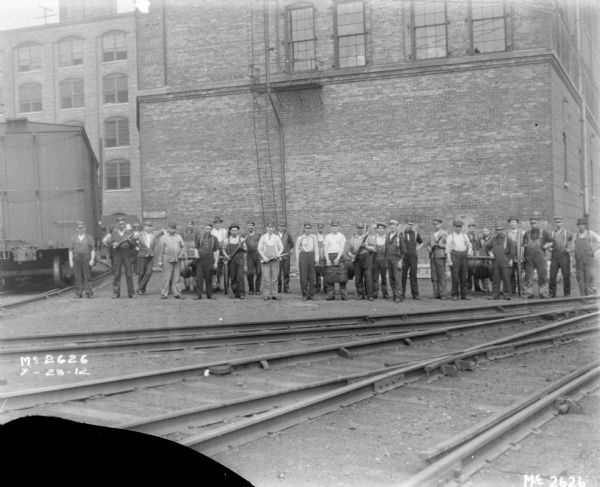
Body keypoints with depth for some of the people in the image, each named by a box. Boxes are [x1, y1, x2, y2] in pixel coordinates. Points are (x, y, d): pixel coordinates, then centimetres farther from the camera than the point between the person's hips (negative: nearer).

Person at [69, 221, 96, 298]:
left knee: (87, 277, -5)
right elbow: (70, 250, 9)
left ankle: (88, 292, -5)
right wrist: (71, 261, 1)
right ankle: (79, 293, 1)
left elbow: (93, 249, 3)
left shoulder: (89, 238, 8)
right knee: (78, 277, -1)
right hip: (76, 259, 1)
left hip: (86, 259, -1)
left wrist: (92, 259, -7)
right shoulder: (73, 239, 12)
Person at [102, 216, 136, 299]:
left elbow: (134, 245, 4)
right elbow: (108, 244, 4)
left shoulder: (129, 233, 11)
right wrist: (113, 245, -16)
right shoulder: (113, 234, 12)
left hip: (127, 255, 0)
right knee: (116, 274, -1)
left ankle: (131, 292, 0)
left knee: (129, 274, -4)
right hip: (116, 255, 0)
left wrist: (129, 240, -14)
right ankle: (116, 293, 5)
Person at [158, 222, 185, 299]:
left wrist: (181, 254, 0)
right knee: (166, 277, -3)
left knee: (176, 278, 6)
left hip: (176, 260, 3)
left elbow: (183, 246, 17)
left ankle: (176, 293, 12)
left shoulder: (179, 237, 11)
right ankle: (164, 294, 2)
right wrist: (160, 261, 0)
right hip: (167, 259, -3)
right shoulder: (164, 237, 3)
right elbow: (161, 250, 2)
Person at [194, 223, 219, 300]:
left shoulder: (214, 238, 6)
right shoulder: (199, 236, 6)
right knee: (199, 277, -4)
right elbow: (195, 248, 11)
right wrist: (196, 255, -8)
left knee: (209, 278, 6)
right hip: (200, 260, 0)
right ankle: (199, 295, 1)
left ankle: (209, 294, 14)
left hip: (209, 261, 0)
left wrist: (216, 262, 2)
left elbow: (216, 251, 7)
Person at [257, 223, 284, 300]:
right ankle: (266, 295, -4)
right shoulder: (263, 237, 6)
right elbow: (259, 249, 4)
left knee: (274, 278, 0)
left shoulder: (277, 237, 10)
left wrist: (278, 254, -6)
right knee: (266, 278, -7)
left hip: (275, 259, 1)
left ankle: (274, 295, 4)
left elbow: (281, 248, 12)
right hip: (265, 260, -1)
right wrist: (264, 257, -9)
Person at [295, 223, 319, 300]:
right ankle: (305, 295, 3)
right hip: (303, 256, -1)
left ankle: (311, 294, 11)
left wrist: (316, 258, -2)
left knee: (312, 277, 2)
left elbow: (316, 248, 6)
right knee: (303, 277, -3)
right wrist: (297, 261, 5)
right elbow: (297, 249, 9)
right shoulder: (300, 238, 4)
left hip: (311, 255, 1)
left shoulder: (314, 237, 6)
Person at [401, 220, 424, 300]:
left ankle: (415, 294, -1)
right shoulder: (402, 234, 2)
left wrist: (417, 250, 8)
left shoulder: (416, 234, 7)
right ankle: (402, 294, 6)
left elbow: (421, 243, 22)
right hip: (404, 257, -1)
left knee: (413, 275, -2)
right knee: (403, 275, 0)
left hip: (413, 257, 1)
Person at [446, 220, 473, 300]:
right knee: (455, 277, -6)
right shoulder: (450, 237, 3)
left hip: (463, 256, 4)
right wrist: (449, 261, -9)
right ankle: (455, 295, 2)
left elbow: (469, 245, 24)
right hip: (454, 255, -4)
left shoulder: (464, 236, 13)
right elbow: (448, 250, 0)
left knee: (464, 276, 4)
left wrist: (469, 251, 3)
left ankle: (464, 295, 10)